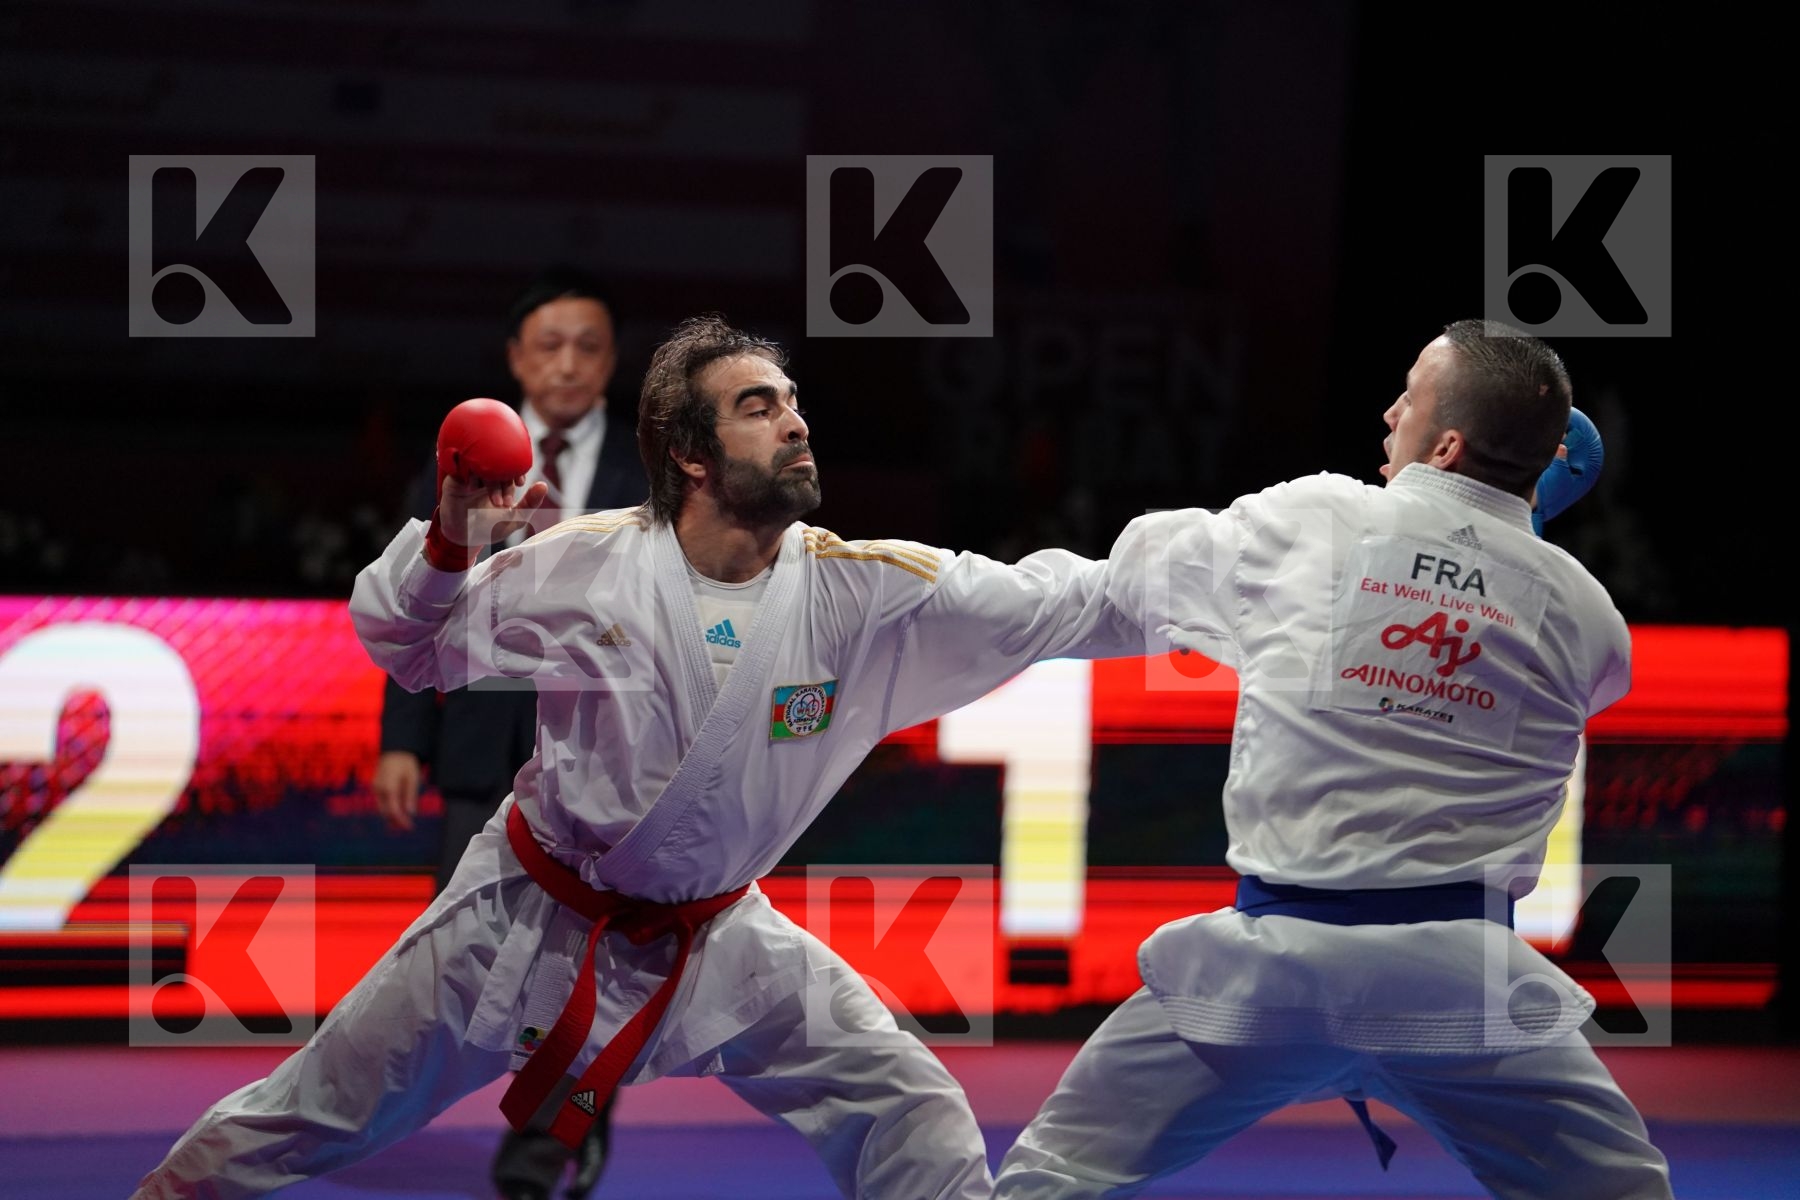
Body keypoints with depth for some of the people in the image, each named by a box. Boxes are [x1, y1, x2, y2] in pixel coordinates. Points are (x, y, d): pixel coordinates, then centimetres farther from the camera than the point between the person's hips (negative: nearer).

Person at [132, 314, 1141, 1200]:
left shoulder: (863, 593, -16)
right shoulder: (586, 568, -17)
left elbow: (1064, 604, -21)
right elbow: (405, 648, -5)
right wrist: (450, 540, -23)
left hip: (712, 939, 2)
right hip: (530, 914, -2)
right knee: (320, 1113, 6)